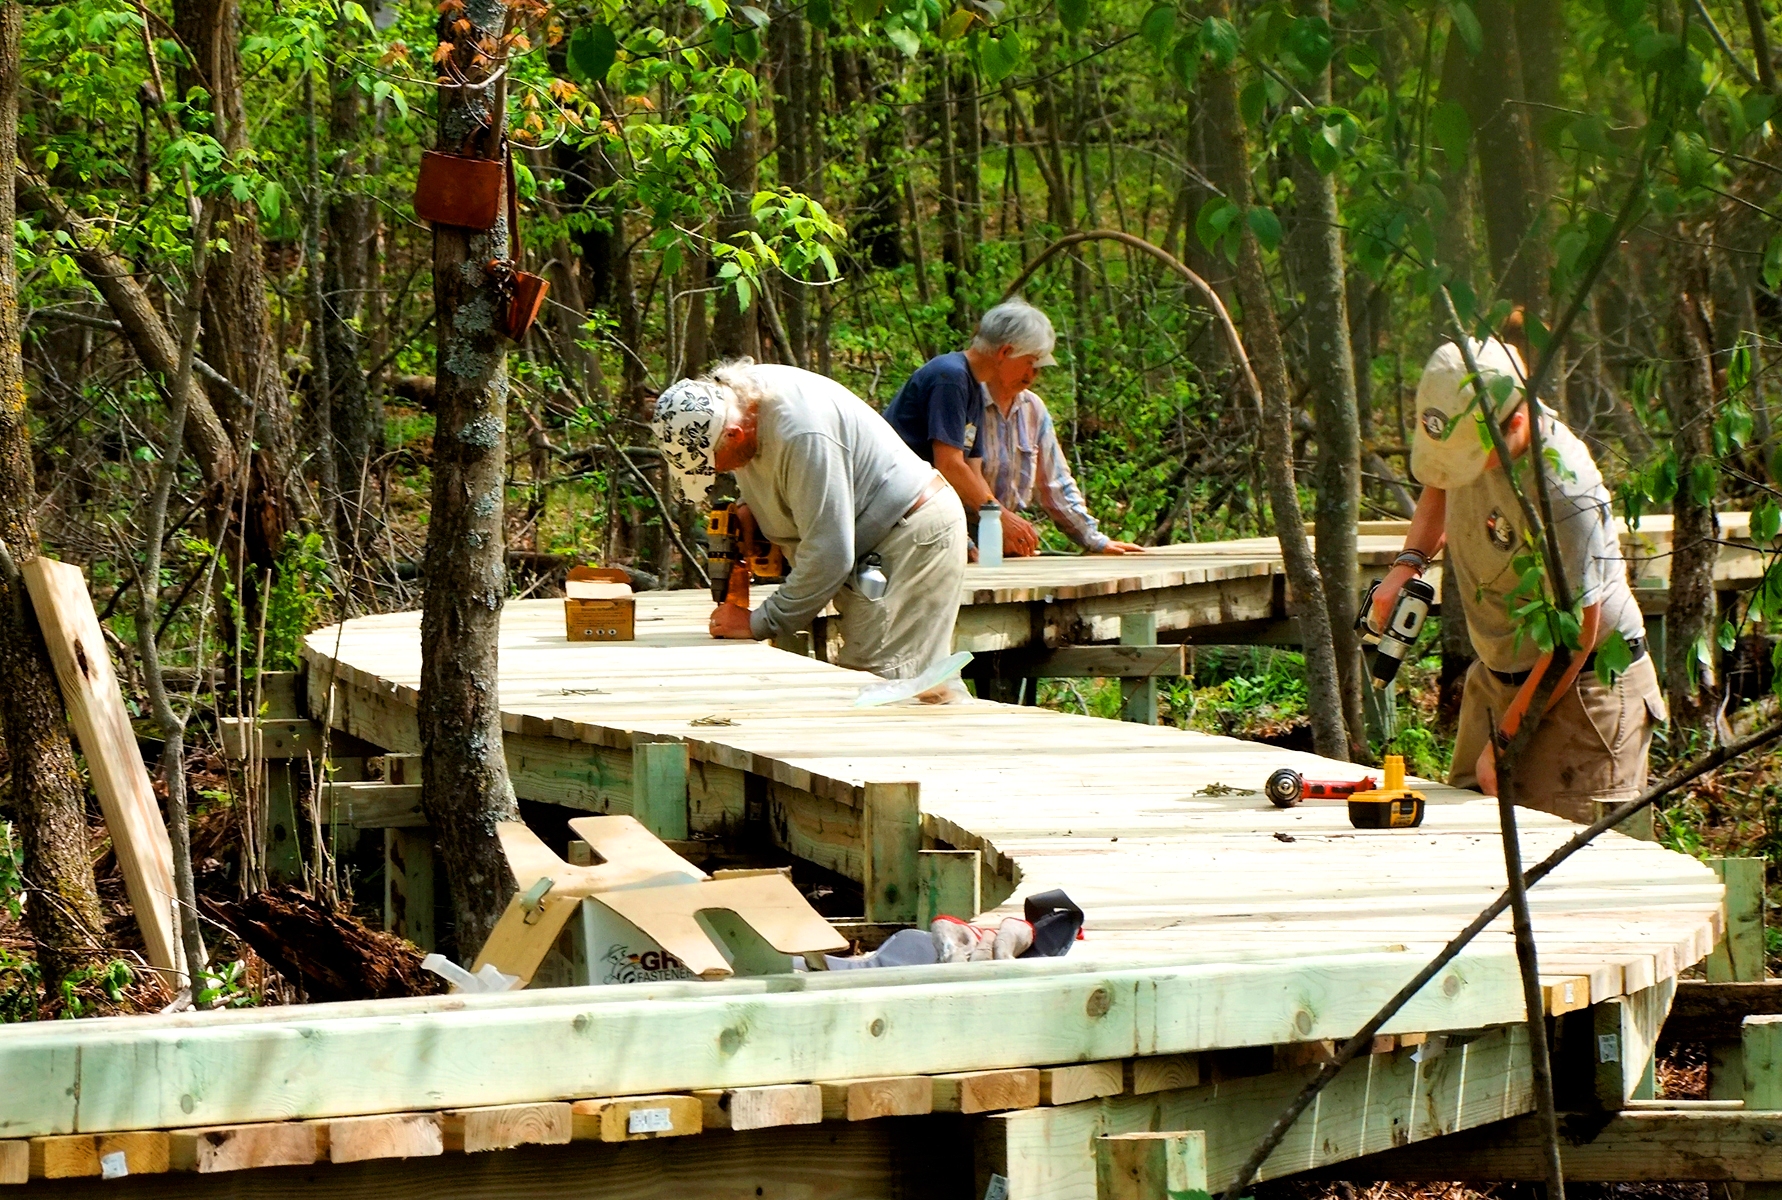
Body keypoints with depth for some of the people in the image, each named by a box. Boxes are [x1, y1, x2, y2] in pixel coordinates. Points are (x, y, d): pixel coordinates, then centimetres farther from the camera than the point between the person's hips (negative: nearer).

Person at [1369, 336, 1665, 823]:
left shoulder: (1565, 495, -30)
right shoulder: (1471, 435, -7)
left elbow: (1575, 635, -23)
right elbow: (1440, 489, 20)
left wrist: (1507, 740, -15)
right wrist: (1408, 563, 1)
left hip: (1579, 686, -8)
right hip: (1499, 674, 8)